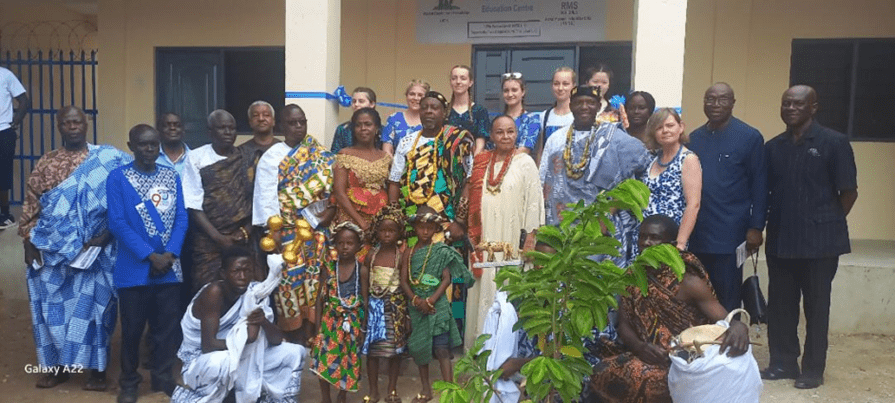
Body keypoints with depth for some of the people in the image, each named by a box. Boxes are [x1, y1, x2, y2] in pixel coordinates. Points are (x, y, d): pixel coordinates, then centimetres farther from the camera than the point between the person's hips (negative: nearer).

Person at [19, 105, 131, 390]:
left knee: (91, 305, 2)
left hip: (92, 250, -3)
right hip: (53, 250, 3)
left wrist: (106, 233, -14)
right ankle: (59, 366, 24)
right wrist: (29, 243, 2)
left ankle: (97, 369, 13)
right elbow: (32, 204, 7)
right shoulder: (46, 163, 6)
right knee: (54, 306, 9)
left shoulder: (106, 160, -2)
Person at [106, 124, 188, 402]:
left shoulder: (171, 176, 6)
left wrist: (170, 254, -12)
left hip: (169, 267, 3)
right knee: (132, 327, 8)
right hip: (133, 269, -3)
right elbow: (117, 223, -11)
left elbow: (181, 218, 2)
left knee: (168, 326, 10)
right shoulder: (117, 178, -5)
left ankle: (163, 377, 26)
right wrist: (150, 256, -16)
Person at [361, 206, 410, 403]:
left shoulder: (402, 256, -6)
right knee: (372, 349, 6)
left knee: (395, 350, 8)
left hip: (396, 307, -1)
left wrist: (407, 313, -6)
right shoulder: (371, 256, 1)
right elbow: (365, 284, 4)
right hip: (374, 306, 2)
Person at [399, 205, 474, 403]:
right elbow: (404, 281, 2)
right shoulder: (409, 253, 5)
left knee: (442, 349, -8)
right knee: (418, 348, 13)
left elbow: (447, 279, -7)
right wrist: (416, 300, -13)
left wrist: (431, 301, -16)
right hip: (416, 306, 4)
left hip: (437, 305, -4)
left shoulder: (441, 251, -3)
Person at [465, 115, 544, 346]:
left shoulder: (525, 162, 0)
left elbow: (534, 200, -4)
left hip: (513, 242, -4)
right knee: (484, 292, 6)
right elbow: (473, 201, 14)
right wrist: (473, 237, 8)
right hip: (485, 241, 4)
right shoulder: (481, 163, 12)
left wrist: (530, 238, -10)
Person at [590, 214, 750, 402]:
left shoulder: (688, 282, -8)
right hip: (645, 356, 5)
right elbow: (624, 325, 5)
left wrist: (738, 326, -37)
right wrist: (641, 347, -17)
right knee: (602, 374, -22)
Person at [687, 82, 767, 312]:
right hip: (695, 234, 4)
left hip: (729, 235, -4)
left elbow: (759, 185, -4)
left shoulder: (750, 137, -3)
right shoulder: (694, 138, 10)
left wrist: (756, 227, -9)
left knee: (727, 301, 4)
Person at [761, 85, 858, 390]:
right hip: (780, 240, 4)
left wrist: (828, 224, 2)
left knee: (816, 306, 7)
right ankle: (782, 362, 23)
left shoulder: (834, 142, -4)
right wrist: (760, 227, 3)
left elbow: (849, 191, -3)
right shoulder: (772, 147, 8)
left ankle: (813, 369, 18)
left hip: (819, 240, -4)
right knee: (780, 305, 10)